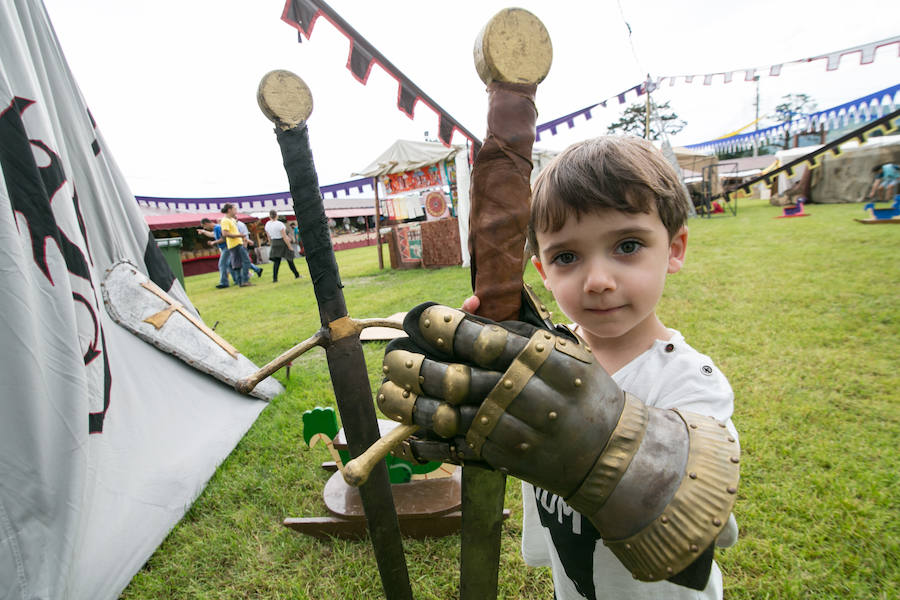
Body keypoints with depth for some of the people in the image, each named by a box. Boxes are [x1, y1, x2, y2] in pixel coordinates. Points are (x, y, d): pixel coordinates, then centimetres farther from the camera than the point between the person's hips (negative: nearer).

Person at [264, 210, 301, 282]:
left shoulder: (267, 224, 1)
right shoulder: (279, 224, -18)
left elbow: (269, 237, 10)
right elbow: (284, 237, -18)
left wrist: (272, 246, 21)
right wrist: (290, 247, -13)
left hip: (274, 244, 5)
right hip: (283, 243, -5)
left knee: (276, 261, 5)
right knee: (289, 260, 8)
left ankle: (274, 278, -6)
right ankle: (297, 275, 20)